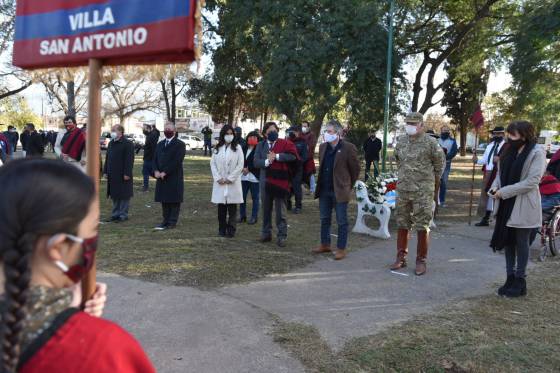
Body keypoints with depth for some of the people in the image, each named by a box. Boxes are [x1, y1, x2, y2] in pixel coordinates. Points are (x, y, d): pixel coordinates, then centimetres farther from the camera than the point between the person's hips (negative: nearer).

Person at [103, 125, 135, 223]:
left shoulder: (128, 144, -10)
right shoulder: (111, 143, 15)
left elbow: (129, 160, -14)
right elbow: (107, 158, 20)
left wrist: (127, 173, -18)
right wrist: (105, 171, 14)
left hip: (123, 175, -8)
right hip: (112, 175, 8)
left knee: (124, 196, -1)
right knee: (114, 195, 14)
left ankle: (123, 215, 7)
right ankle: (115, 214, 23)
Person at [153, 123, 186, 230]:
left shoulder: (180, 144, -5)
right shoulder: (160, 144, 17)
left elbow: (177, 161, -14)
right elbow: (155, 159, 13)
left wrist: (165, 172, -16)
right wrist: (156, 171, -6)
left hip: (174, 178, -6)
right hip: (161, 178, 6)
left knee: (174, 201, 0)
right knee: (164, 200, 9)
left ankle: (172, 222, 7)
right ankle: (166, 220, 18)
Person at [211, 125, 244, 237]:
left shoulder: (237, 148, 1)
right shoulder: (218, 148, 9)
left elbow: (240, 165, -4)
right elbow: (212, 163, 6)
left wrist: (230, 178, -9)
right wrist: (218, 178, -6)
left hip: (233, 182, -2)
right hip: (220, 182, 2)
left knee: (232, 208, 1)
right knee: (221, 208, 6)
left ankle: (231, 230, 6)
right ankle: (222, 229, 15)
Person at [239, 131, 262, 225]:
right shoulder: (244, 149, 9)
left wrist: (248, 169, -13)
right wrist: (243, 168, -8)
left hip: (254, 177, -5)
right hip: (244, 177, 5)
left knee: (255, 198, 4)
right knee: (242, 196, 8)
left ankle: (254, 217, 13)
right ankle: (242, 215, 20)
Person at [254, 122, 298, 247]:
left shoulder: (285, 144, 0)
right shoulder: (261, 145, 9)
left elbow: (293, 155, -17)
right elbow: (256, 162, -1)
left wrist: (277, 156, -19)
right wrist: (267, 161, -19)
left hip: (280, 181, -4)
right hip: (265, 181, 4)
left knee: (280, 211, -1)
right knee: (266, 209, 13)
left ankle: (282, 235, 5)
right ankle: (266, 233, 25)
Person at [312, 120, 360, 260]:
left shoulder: (348, 148, -11)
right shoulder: (323, 147, 8)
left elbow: (355, 169, -5)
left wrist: (349, 186, 0)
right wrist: (321, 184, 16)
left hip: (339, 191, -6)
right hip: (324, 190, 6)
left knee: (342, 222, 3)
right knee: (324, 219, 15)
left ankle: (341, 249, 11)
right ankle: (325, 245, 28)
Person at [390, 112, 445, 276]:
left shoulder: (430, 142, -7)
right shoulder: (401, 141, 7)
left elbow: (440, 163, 2)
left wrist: (430, 181, 9)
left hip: (423, 191, -5)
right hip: (403, 189, 5)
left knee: (422, 227, 1)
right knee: (402, 225, 11)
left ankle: (421, 261, 11)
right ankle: (401, 258, 21)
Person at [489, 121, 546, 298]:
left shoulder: (537, 153, -12)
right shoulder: (510, 151, 8)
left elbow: (532, 181, -18)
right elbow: (500, 173, 15)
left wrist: (504, 192, -20)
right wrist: (495, 187, -6)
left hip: (523, 207, -6)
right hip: (507, 205, 6)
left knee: (521, 243, 5)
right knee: (508, 240, 12)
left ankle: (520, 281, 17)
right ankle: (510, 278, 24)